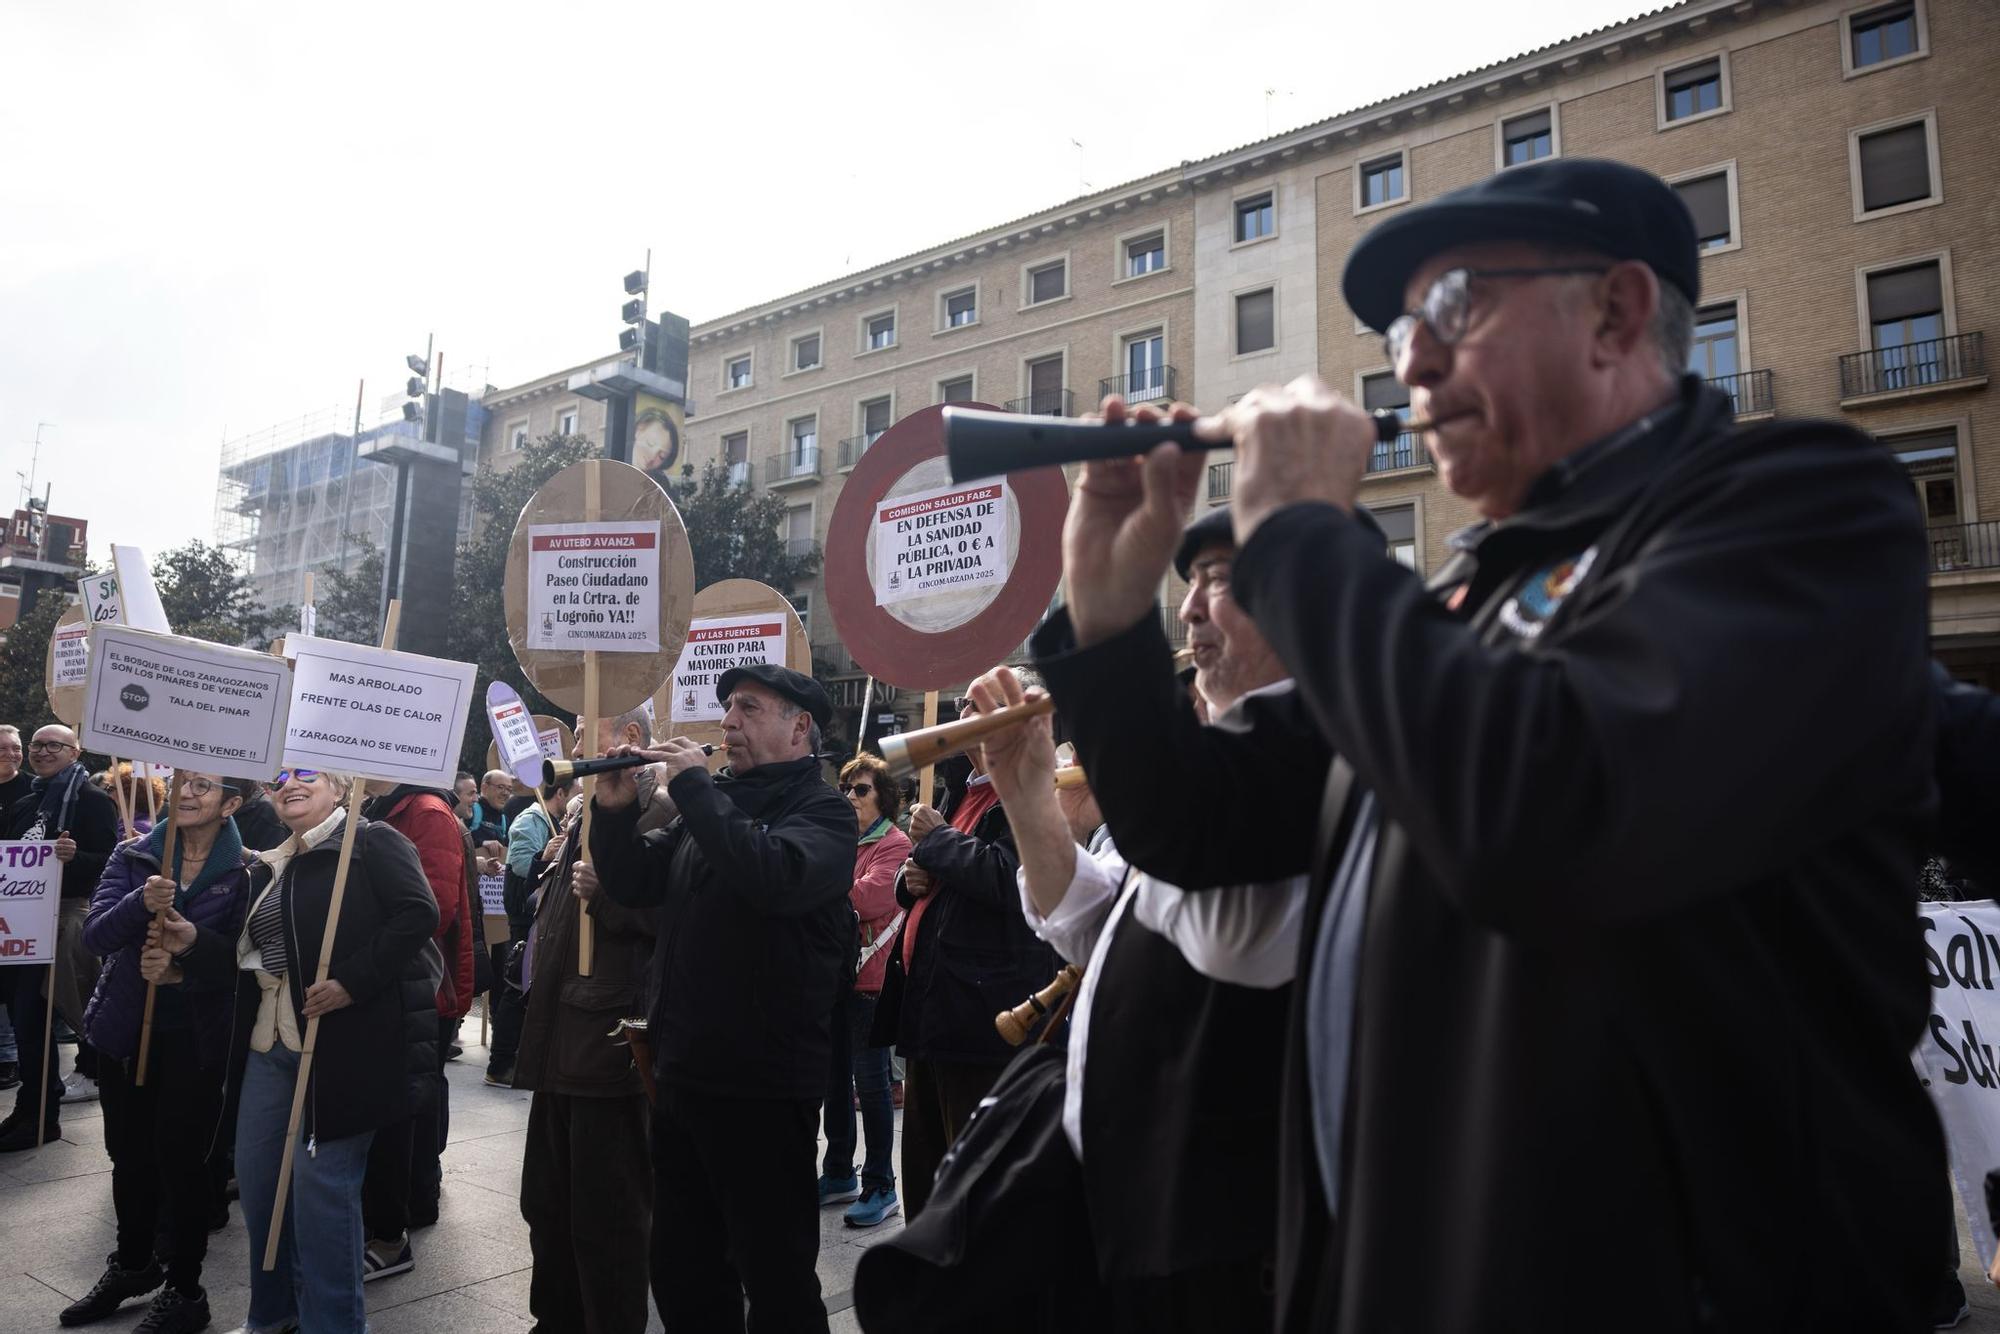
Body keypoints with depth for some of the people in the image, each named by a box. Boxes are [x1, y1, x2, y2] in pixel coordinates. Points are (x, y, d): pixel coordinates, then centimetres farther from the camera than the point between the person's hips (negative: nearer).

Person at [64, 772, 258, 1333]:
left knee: (182, 1157, 3)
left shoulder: (246, 872, -8)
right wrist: (141, 903, -30)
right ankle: (132, 1265, 40)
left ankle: (184, 1288, 21)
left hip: (196, 1039, -3)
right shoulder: (133, 857, 0)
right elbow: (95, 935, -10)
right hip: (124, 1030, 4)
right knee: (129, 1154, 17)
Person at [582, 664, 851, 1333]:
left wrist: (691, 784, -22)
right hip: (682, 1072, 7)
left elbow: (774, 876, -30)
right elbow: (633, 884, 12)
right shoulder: (712, 801, 13)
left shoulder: (821, 812, -9)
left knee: (776, 1277, 5)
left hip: (764, 1086, -7)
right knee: (682, 1270, 20)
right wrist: (615, 811, -5)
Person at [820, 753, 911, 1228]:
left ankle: (880, 1186, 10)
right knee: (835, 1079, 15)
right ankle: (839, 1175, 29)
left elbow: (870, 898, -21)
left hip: (868, 976, -7)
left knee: (870, 1082, -1)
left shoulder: (894, 843, -7)